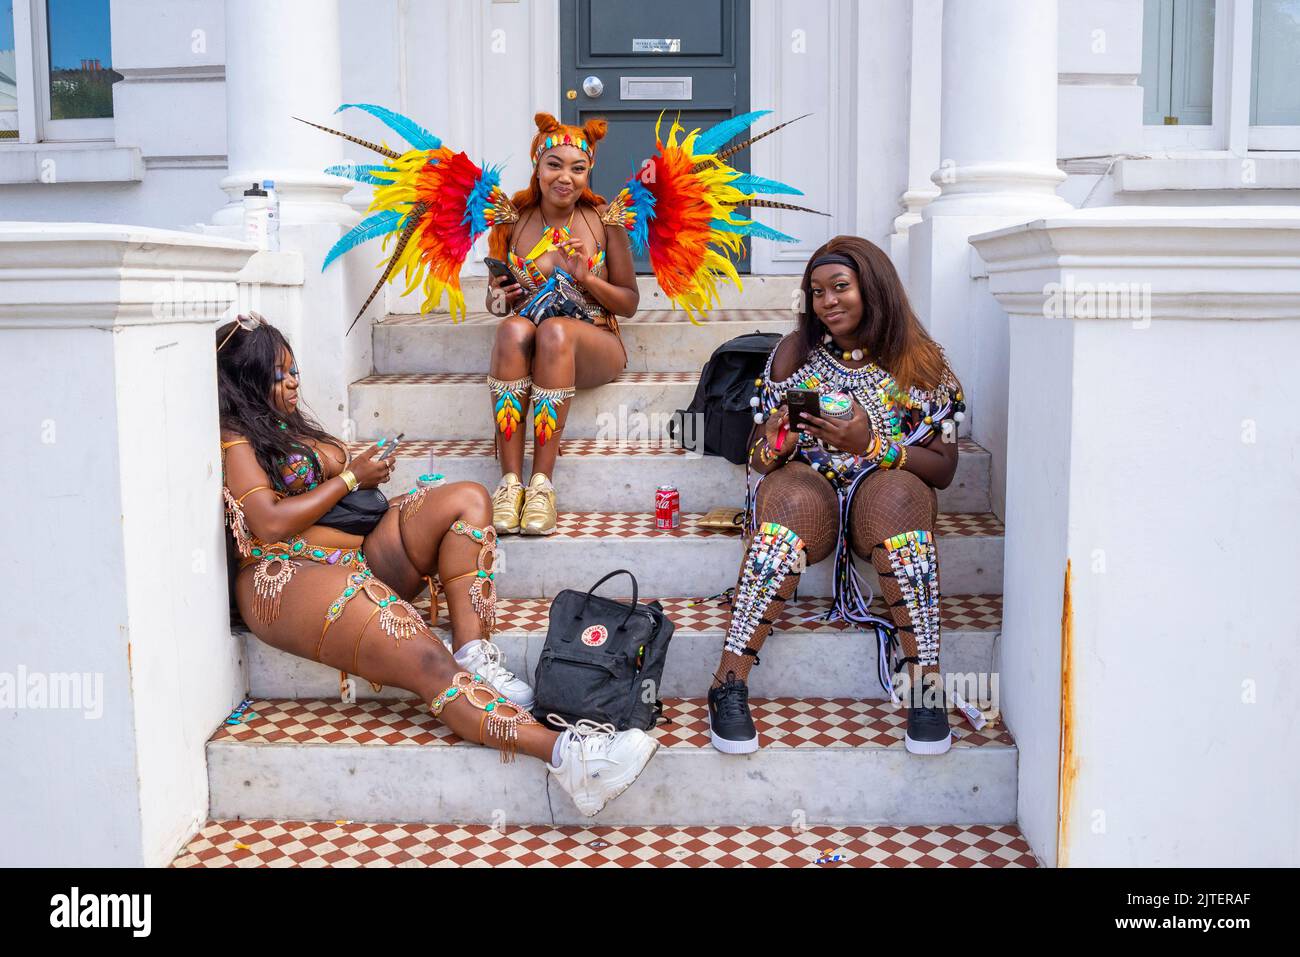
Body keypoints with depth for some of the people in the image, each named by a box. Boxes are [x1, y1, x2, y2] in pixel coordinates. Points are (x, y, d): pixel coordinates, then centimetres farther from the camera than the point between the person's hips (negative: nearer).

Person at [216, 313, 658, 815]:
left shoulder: (286, 427, 25)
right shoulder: (234, 441, -1)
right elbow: (270, 524, -14)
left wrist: (363, 471, 3)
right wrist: (349, 478, -4)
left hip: (359, 555, 9)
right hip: (289, 576, -9)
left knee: (466, 499, -10)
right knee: (428, 662, -32)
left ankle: (473, 655, -26)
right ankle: (563, 750, -51)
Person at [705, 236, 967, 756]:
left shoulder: (919, 360, 3)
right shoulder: (795, 352, 8)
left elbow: (944, 466, -2)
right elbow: (758, 455, 7)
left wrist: (871, 445, -18)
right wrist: (774, 446, -18)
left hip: (885, 491, 0)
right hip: (808, 486, 0)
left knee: (898, 494, -36)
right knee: (789, 497, -35)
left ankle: (925, 688, -32)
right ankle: (729, 687, -35)